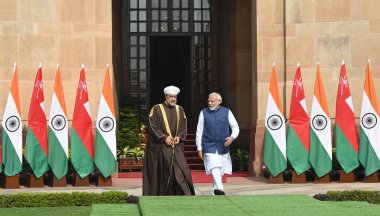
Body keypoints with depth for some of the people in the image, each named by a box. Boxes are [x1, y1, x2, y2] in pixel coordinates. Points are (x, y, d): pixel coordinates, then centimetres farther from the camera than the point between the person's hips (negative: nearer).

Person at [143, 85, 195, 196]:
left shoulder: (180, 110, 14)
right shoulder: (156, 109, 1)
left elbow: (184, 127, 12)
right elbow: (153, 127, -6)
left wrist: (179, 137, -7)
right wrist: (164, 137, -14)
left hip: (177, 146, 3)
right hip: (161, 147, -3)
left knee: (181, 169, -7)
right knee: (164, 173, -5)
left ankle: (185, 196, -7)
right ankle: (163, 194, 4)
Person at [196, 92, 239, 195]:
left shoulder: (227, 112, 3)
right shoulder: (204, 113, 2)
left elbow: (235, 127, 6)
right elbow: (199, 131, 4)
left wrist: (232, 137, -15)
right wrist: (199, 148, 1)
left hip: (223, 147, 2)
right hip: (209, 146, -2)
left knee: (220, 170, 10)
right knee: (215, 167, -21)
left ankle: (215, 189, 25)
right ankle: (219, 188, -33)